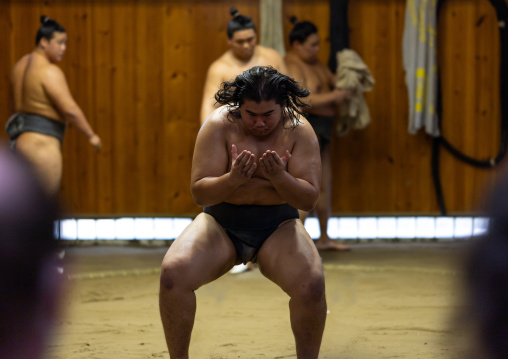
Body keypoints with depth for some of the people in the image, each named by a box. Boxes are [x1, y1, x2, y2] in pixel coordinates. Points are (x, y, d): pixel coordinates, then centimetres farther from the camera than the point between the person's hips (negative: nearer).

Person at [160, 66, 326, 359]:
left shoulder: (299, 130, -8)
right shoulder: (220, 125, -11)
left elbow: (310, 199, -11)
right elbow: (199, 193, -14)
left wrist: (280, 178, -31)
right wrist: (233, 179, -34)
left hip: (278, 227, 0)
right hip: (221, 224, 0)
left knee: (312, 283, -29)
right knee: (173, 273, -26)